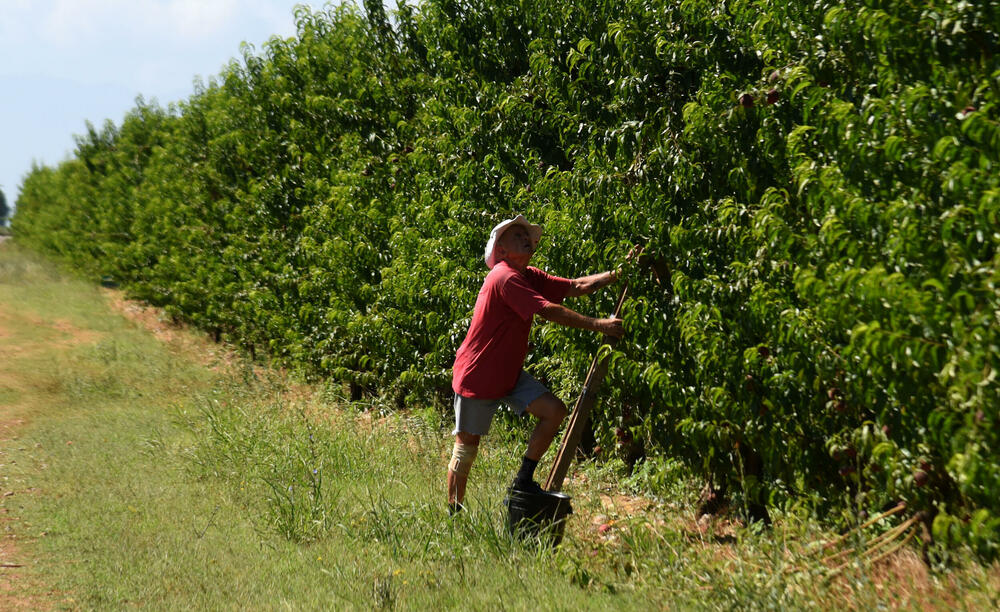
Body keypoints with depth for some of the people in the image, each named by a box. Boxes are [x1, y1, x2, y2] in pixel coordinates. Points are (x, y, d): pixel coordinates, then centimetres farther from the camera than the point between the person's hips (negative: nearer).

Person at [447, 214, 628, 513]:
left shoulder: (529, 276, 7)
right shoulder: (504, 278, -22)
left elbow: (575, 287, 5)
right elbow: (549, 311, -28)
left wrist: (619, 273, -4)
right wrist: (599, 325, -27)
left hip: (510, 374, 8)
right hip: (477, 376, -8)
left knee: (555, 410, -7)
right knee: (467, 446, 0)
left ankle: (524, 478, 4)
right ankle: (454, 516, 13)